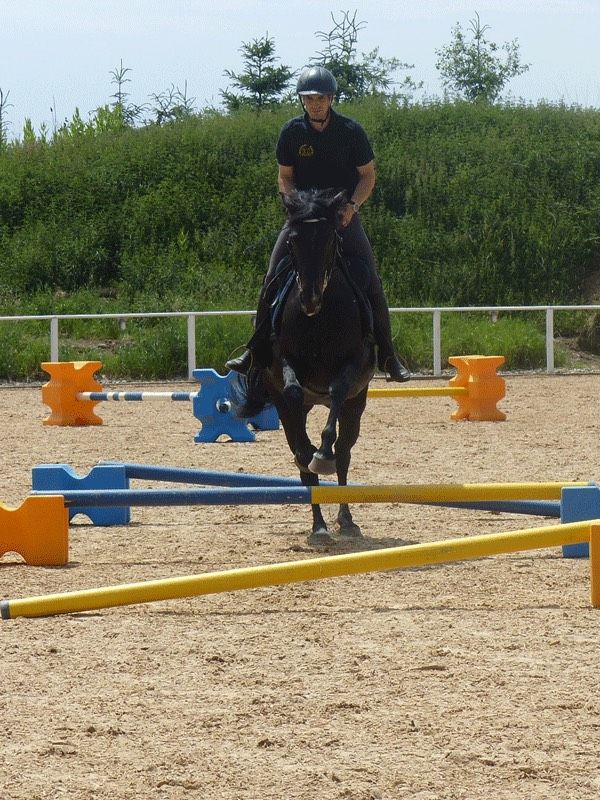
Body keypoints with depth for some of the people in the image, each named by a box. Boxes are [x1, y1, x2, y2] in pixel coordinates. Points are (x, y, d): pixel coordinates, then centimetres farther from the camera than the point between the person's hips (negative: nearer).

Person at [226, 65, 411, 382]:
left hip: (343, 216, -1)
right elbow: (284, 177, 6)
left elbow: (368, 175, 1)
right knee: (273, 280, -11)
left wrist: (352, 205, -16)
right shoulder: (292, 131, -3)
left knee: (370, 282, -12)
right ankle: (257, 352, -4)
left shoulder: (351, 131, -7)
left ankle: (387, 356, -3)